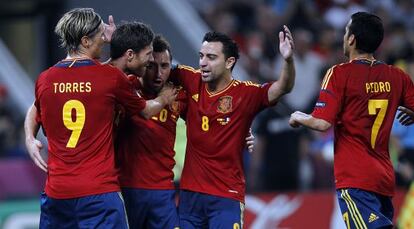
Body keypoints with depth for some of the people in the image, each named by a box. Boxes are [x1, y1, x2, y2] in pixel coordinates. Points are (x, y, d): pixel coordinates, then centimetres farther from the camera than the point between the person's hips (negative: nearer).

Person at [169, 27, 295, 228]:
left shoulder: (245, 93, -10)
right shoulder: (193, 81, 1)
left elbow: (283, 88, -22)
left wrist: (288, 60, -40)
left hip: (226, 196, -4)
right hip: (190, 193, 4)